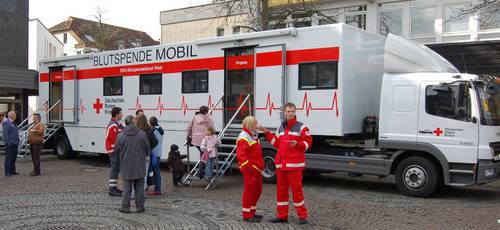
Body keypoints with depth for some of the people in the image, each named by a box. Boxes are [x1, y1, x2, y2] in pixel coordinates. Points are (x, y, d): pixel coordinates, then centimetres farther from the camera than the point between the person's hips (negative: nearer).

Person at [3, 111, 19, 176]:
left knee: (13, 158, 12)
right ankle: (7, 172, -1)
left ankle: (12, 171, 18)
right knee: (8, 158, -4)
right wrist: (8, 143, -18)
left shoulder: (13, 123, 19)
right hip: (10, 144, -9)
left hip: (15, 143, 9)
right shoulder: (6, 123, -9)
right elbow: (5, 134, -14)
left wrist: (17, 141, 16)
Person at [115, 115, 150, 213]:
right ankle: (140, 206, 14)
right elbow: (148, 150, 0)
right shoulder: (142, 134, -7)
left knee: (127, 188, 9)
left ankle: (125, 207, 11)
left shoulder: (120, 135, -9)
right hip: (139, 166, 1)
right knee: (139, 188, 10)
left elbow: (116, 151, 0)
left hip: (126, 166, 0)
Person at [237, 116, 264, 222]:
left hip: (257, 169, 10)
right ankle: (247, 215, 3)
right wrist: (249, 166, -26)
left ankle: (251, 212, 27)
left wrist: (260, 165, 22)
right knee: (249, 191, -5)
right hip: (250, 170, -10)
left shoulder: (253, 136, 19)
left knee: (257, 190, 15)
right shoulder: (244, 138, -14)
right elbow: (241, 155, -22)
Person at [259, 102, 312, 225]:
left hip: (294, 164, -6)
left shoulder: (301, 127, -1)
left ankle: (302, 215, 7)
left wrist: (297, 144, -23)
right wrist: (267, 133, 14)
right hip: (281, 164, 6)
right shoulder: (281, 128, 17)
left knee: (296, 189, -5)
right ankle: (282, 215, 19)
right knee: (281, 189, 10)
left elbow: (308, 143, -5)